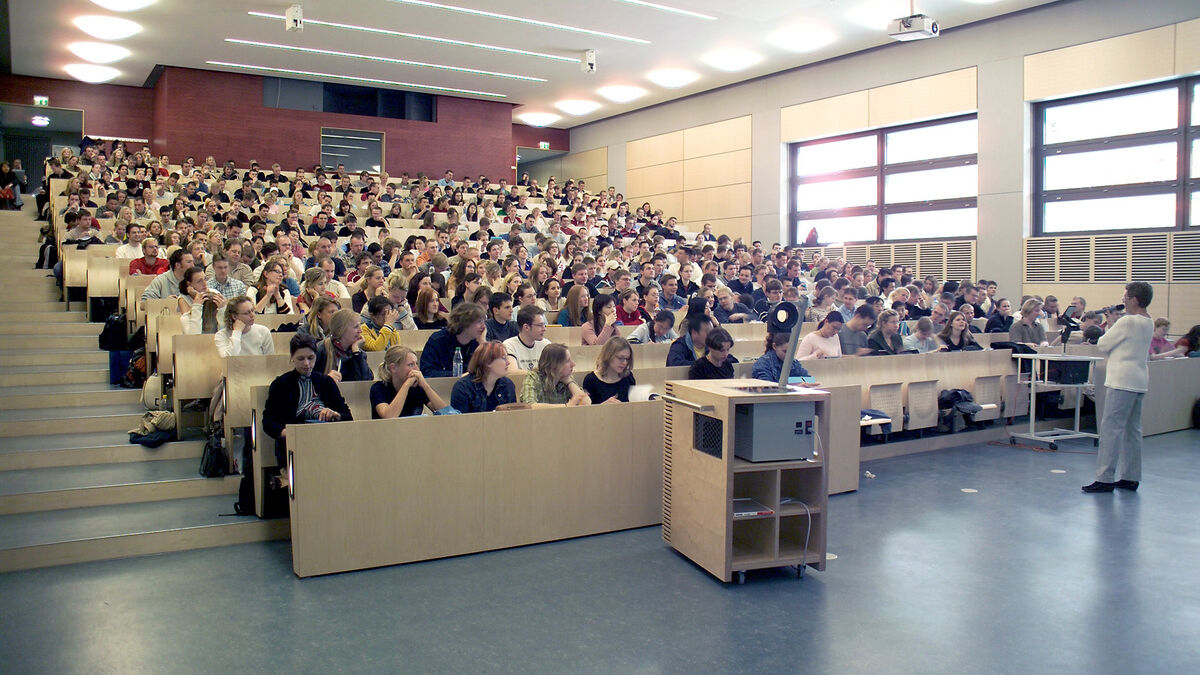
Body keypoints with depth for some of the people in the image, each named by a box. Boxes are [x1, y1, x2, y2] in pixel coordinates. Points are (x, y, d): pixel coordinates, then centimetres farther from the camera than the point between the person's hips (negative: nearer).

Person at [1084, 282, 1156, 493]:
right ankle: (1130, 477, 18)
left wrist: (1109, 325, 9)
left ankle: (1105, 478, -9)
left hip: (1122, 381, -9)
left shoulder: (1127, 321, -13)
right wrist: (1113, 324, 10)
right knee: (1132, 429, 13)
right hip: (1140, 381, 9)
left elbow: (1103, 345, -8)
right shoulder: (1149, 323, 14)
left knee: (1111, 428, -8)